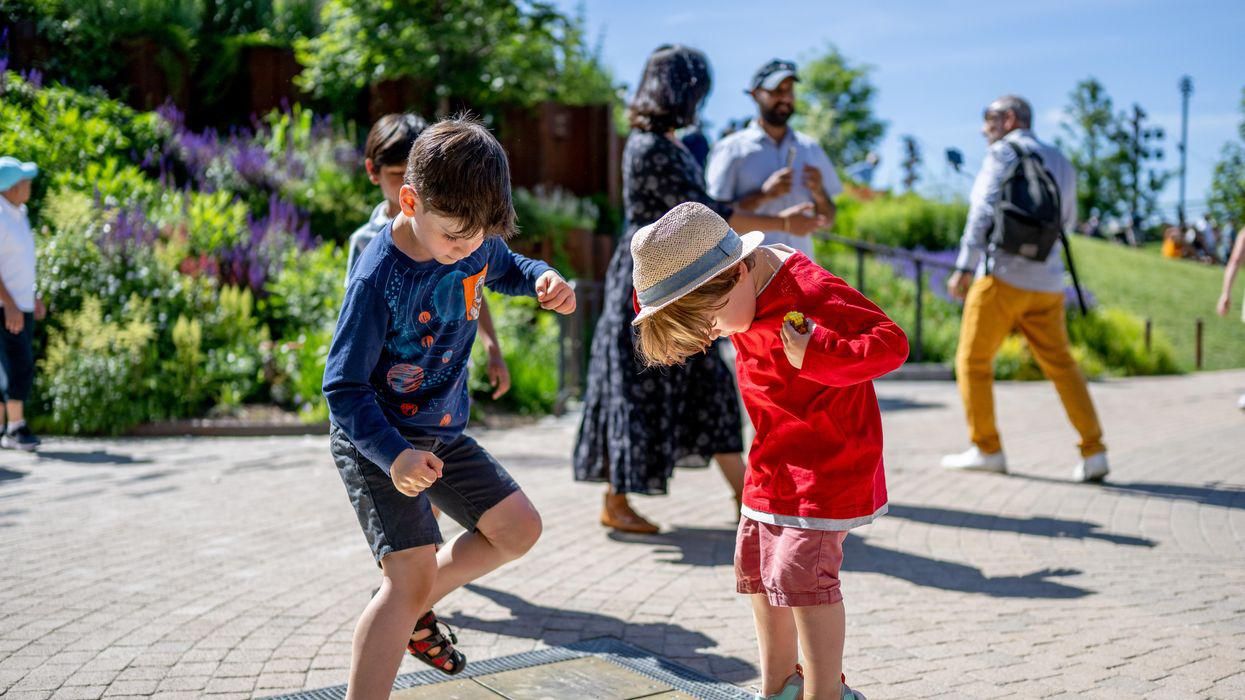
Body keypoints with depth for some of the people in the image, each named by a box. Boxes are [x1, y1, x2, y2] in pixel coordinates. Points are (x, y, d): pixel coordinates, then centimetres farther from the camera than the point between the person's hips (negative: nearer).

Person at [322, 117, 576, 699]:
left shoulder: (473, 237, -9)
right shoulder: (379, 279, -28)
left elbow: (503, 267, 16)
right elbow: (342, 387, -24)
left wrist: (542, 279, -7)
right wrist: (392, 456, -38)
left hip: (443, 432, 7)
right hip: (376, 440, -7)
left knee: (519, 529, 11)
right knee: (412, 575, -17)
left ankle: (410, 610, 26)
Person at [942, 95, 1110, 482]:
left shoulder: (1004, 152, -3)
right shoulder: (1060, 162, 17)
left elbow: (985, 210, -14)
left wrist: (964, 267, -18)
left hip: (1002, 275, -6)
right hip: (1047, 282, 6)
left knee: (973, 360, 6)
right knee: (1061, 364, 10)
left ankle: (986, 448, 6)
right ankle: (1093, 453, 4)